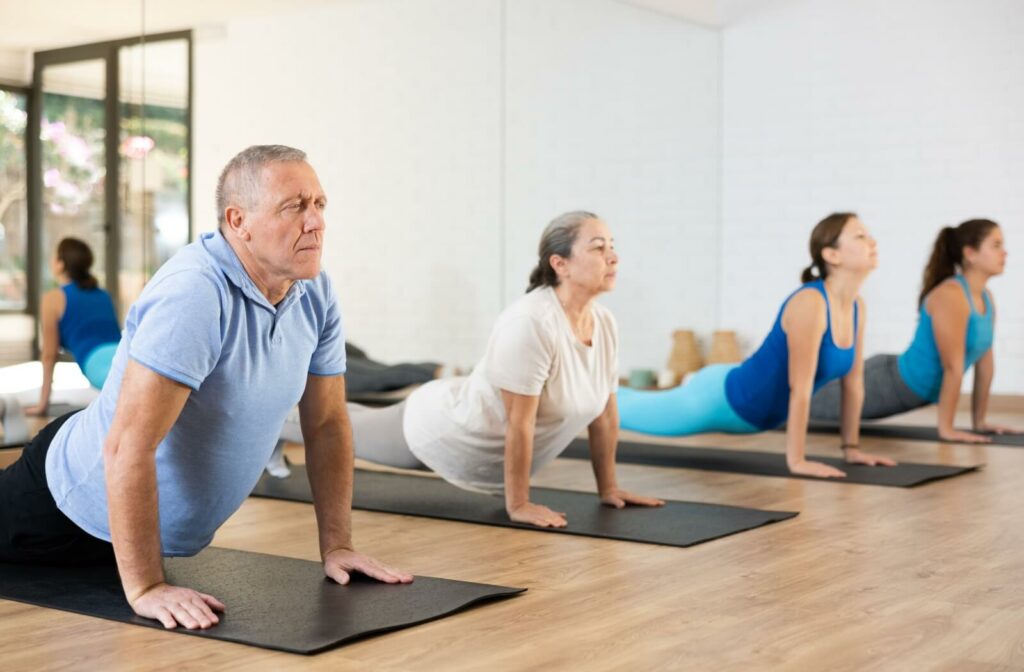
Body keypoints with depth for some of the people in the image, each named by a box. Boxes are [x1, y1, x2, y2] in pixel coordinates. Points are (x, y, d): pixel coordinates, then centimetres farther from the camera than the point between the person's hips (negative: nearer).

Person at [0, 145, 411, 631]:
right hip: (79, 502, -7)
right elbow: (129, 446, -36)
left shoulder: (316, 295, -10)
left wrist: (336, 546, -3)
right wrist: (144, 587, -36)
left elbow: (327, 424, 0)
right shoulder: (193, 293, -34)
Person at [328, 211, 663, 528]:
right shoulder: (531, 322, -37)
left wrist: (608, 487, 3)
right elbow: (518, 424, -34)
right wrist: (517, 504, -28)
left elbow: (604, 411, -1)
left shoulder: (605, 324, -12)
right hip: (445, 430, -8)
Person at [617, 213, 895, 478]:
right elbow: (799, 389, -32)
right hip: (721, 399, -9)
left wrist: (851, 447, 4)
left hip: (746, 410, 9)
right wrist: (796, 461, -30)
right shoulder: (809, 303, -32)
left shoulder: (857, 307, -6)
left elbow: (853, 380, 3)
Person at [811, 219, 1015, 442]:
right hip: (889, 383, -9)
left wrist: (980, 420, 9)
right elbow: (953, 368, -26)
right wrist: (946, 428, -25)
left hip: (904, 388, 9)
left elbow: (985, 361, 8)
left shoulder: (986, 298, 2)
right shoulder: (950, 296, -26)